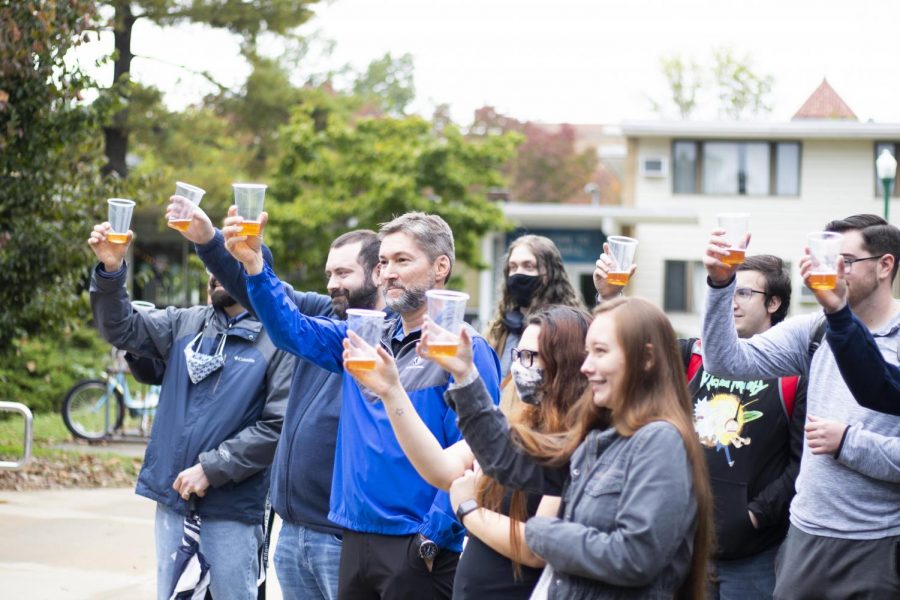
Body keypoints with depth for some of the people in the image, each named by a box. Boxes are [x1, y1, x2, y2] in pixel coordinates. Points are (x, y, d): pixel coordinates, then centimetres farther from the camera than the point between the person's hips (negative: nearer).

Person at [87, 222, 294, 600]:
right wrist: (110, 272, -18)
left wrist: (211, 469, -17)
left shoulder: (278, 341, -9)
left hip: (232, 508, -5)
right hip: (173, 497, 5)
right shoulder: (185, 324, 8)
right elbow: (122, 329, -1)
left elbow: (278, 427, -15)